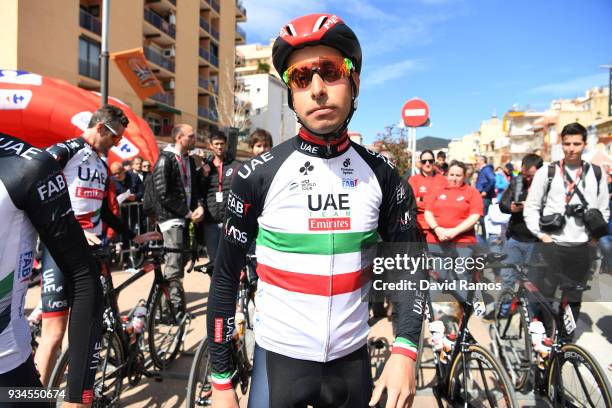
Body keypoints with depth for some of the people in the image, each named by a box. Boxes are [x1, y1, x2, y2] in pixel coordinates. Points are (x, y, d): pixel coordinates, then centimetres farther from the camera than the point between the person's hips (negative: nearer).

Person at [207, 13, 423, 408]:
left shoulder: (381, 175, -5)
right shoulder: (258, 175, -11)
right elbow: (226, 277, -5)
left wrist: (404, 350, -12)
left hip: (352, 360, 3)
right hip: (279, 359, -2)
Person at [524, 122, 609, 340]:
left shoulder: (596, 173, 7)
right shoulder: (546, 172, 0)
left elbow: (604, 210, 13)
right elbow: (531, 207, 0)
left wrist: (595, 235, 4)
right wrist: (540, 234, -7)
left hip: (582, 248, 3)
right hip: (551, 245, -2)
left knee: (574, 298, 13)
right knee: (544, 295, -1)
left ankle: (566, 340, 28)